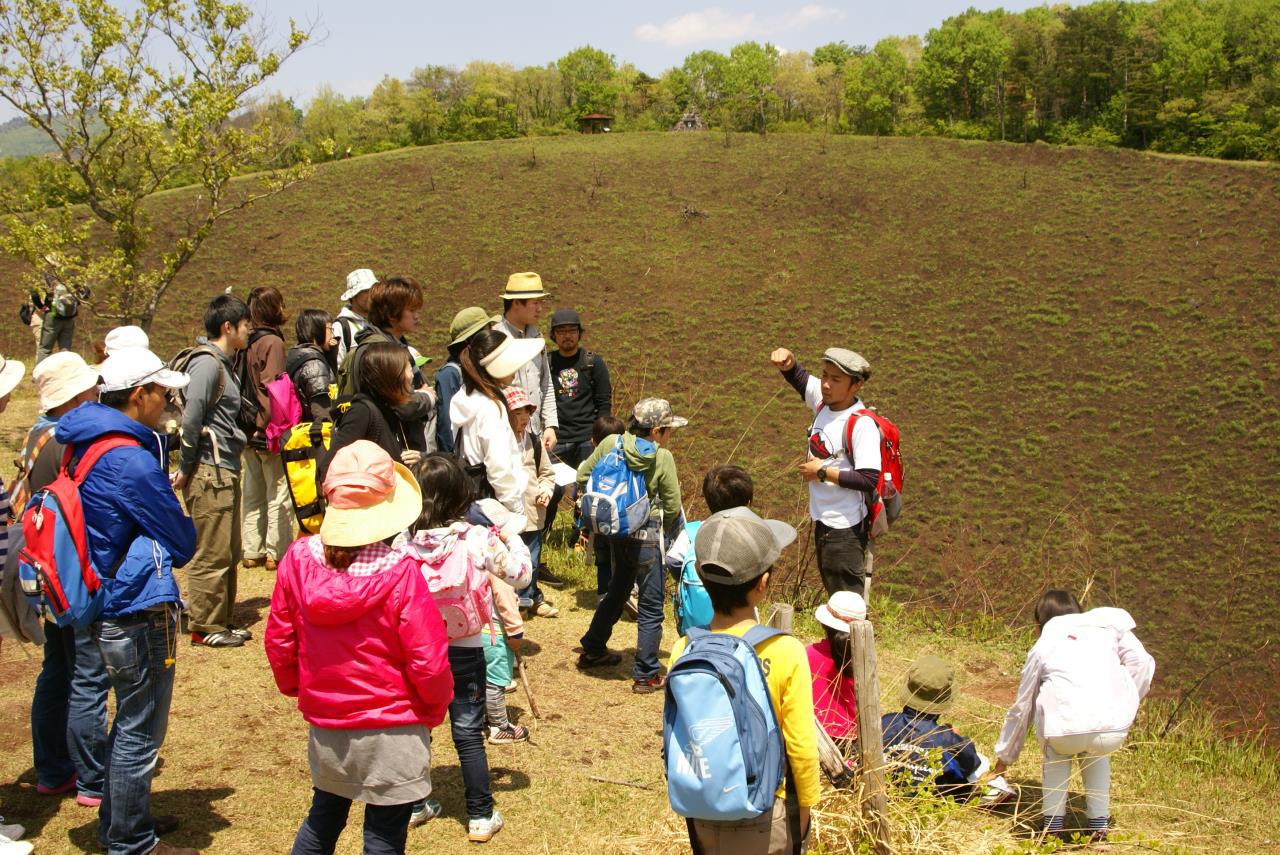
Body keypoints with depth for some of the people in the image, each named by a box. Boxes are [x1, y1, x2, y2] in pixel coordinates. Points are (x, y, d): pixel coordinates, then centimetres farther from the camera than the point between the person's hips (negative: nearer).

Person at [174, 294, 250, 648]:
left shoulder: (224, 364, 17)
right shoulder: (208, 364, -14)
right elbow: (190, 418, -19)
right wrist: (185, 469, -15)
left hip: (226, 472, 10)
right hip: (210, 473, -10)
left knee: (230, 552, 15)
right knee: (211, 554, -4)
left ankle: (221, 620, 24)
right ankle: (205, 628, 4)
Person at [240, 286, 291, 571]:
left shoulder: (246, 342, 8)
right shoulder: (272, 342, -14)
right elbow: (270, 388, -21)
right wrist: (269, 426, -18)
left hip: (248, 430, 8)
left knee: (253, 493, 14)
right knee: (279, 493, 0)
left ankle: (252, 551, 21)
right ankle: (277, 553, 3)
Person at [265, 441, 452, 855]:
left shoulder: (298, 559, -10)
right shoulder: (400, 573, -23)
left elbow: (279, 639, 1)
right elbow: (429, 662, -19)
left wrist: (295, 686, 20)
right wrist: (439, 703, 2)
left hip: (324, 725, 5)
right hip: (391, 731, -4)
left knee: (323, 816, 26)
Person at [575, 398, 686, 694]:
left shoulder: (610, 444, -4)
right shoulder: (663, 458, -15)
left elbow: (583, 476, 4)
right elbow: (672, 508, -9)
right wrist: (665, 529, 11)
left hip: (615, 532, 6)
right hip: (646, 536, -6)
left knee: (617, 590, 28)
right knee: (651, 607, 7)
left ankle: (593, 650, 39)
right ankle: (646, 675, 12)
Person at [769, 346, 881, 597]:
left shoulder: (861, 425, -25)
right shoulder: (824, 400, -3)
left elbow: (869, 480, -30)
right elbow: (797, 377, 13)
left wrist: (822, 472, -21)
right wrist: (786, 361, -10)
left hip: (845, 529, -8)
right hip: (823, 520, 8)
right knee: (833, 592, 25)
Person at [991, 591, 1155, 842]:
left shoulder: (1042, 646, 24)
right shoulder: (1110, 625, 25)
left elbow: (1021, 708, 30)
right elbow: (1142, 663, 8)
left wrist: (1004, 757, 41)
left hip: (1064, 733, -1)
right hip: (1115, 731, 1)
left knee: (1057, 753, 34)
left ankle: (1054, 822, 23)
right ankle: (1098, 823, 27)